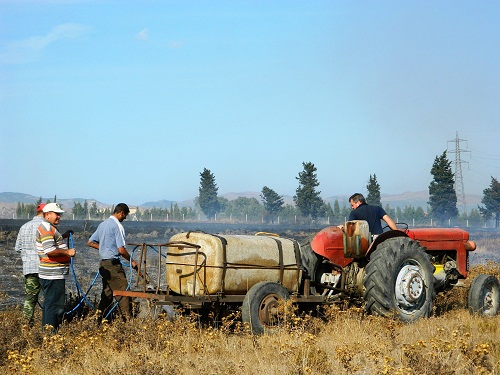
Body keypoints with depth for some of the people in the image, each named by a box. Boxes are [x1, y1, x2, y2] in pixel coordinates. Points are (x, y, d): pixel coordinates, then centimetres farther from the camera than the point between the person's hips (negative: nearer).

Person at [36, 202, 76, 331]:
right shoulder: (46, 228, -16)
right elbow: (50, 251, -26)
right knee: (55, 305, -9)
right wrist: (67, 252, -18)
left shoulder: (49, 228, 19)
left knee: (50, 303, 17)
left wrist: (63, 236, 24)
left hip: (51, 275, 11)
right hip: (53, 276, -11)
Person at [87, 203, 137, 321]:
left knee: (107, 294, 14)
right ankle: (127, 319, -8)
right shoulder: (117, 226, -14)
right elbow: (121, 250, -18)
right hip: (113, 264, -9)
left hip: (103, 264, 9)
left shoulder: (103, 224, 12)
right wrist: (132, 261, -5)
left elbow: (90, 242, 19)